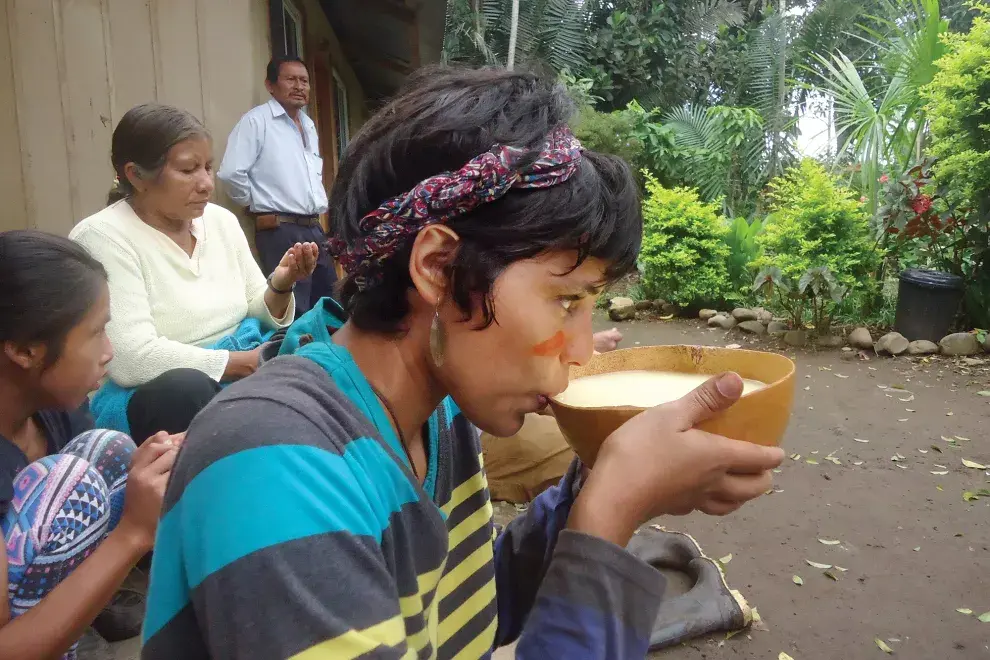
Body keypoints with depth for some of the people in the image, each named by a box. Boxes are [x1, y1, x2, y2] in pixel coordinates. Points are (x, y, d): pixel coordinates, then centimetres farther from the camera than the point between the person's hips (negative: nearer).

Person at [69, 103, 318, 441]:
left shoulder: (222, 220, 6)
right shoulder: (101, 236, -11)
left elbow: (259, 315, 10)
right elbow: (131, 359, -22)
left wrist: (280, 284, -12)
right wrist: (248, 362, -20)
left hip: (247, 371, 6)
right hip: (160, 396, -5)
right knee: (185, 386, -37)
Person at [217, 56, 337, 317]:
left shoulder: (309, 125, 17)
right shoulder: (256, 120, -8)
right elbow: (231, 172, -18)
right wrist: (257, 204, -5)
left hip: (314, 228, 8)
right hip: (281, 231, -8)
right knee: (294, 313, -6)